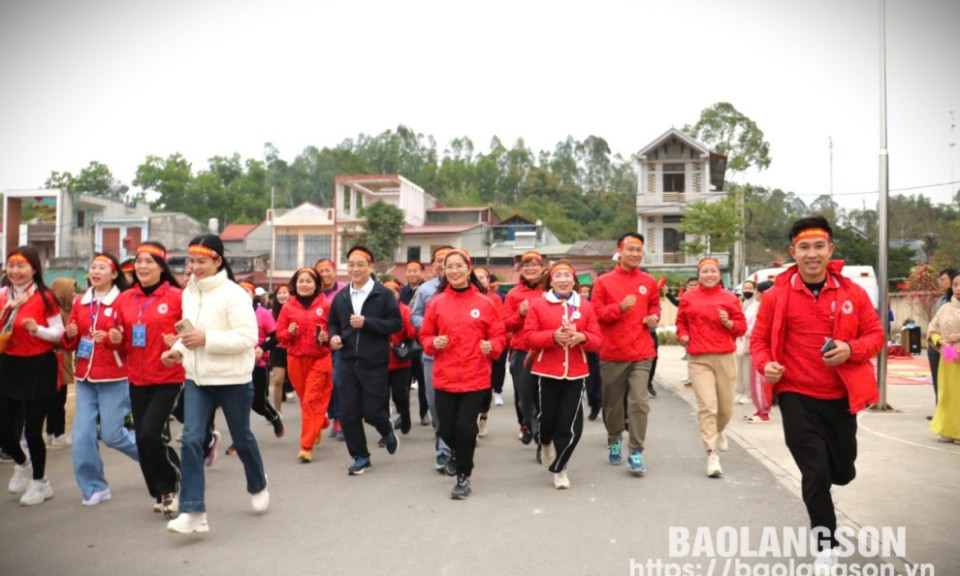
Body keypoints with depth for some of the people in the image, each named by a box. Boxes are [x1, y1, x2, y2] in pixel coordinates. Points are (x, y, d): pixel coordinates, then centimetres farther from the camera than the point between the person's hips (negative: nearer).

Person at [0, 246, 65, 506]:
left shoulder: (44, 297, -10)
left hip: (38, 367, -5)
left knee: (32, 429, 0)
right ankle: (22, 464, 41)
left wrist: (37, 329, -26)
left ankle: (40, 482, 23)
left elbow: (59, 332, -8)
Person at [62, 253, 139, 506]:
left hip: (114, 378, -5)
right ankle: (94, 487, 17)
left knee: (112, 434, -1)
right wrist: (70, 335, -7)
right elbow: (70, 343, 15)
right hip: (85, 378, 5)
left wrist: (110, 338, -25)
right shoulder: (80, 302, 10)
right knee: (82, 435, 2)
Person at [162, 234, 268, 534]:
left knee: (241, 438, 12)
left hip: (232, 379, -5)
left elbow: (248, 337, -20)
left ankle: (258, 486, 40)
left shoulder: (233, 294, -14)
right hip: (196, 378, 5)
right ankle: (193, 511, -2)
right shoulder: (189, 292, 7)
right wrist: (178, 349, 0)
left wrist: (206, 339, -26)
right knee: (191, 439, -8)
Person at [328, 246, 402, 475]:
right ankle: (361, 457, 20)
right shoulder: (340, 296, 9)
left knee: (372, 411, -1)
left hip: (374, 364, -4)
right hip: (347, 363, 4)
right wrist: (334, 336, 0)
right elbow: (333, 323, 22)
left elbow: (396, 324, -11)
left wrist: (366, 322, -20)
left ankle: (387, 431, 35)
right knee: (348, 413, 3)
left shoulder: (384, 294, -6)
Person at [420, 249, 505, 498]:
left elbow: (499, 335, 4)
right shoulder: (436, 303, 2)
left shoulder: (484, 302, -1)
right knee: (446, 429, 6)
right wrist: (434, 343, -12)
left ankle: (464, 477, 17)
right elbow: (425, 336, 9)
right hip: (444, 377, 2)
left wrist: (492, 346, -16)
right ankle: (458, 452, 43)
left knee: (465, 427, -4)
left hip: (475, 377, -2)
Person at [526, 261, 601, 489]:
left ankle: (559, 468, 18)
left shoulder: (585, 306, 6)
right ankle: (546, 443, 44)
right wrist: (553, 336, -20)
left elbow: (597, 340, 5)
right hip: (547, 372, -1)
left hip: (576, 372, 1)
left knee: (570, 424, -2)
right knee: (547, 417, 6)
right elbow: (530, 337, -5)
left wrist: (582, 337, -16)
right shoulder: (538, 305, 1)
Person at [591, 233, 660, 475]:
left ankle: (635, 452, -2)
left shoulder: (649, 282, 7)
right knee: (613, 403, 11)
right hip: (612, 353, -1)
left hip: (641, 353, 1)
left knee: (640, 402, -9)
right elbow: (595, 313, -5)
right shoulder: (603, 281, -1)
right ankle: (615, 441, 35)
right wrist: (620, 307, -19)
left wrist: (654, 317, 0)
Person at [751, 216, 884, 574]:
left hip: (840, 396, 3)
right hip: (797, 396, -2)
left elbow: (876, 334, 4)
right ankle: (826, 545, 21)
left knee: (843, 471, 17)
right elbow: (759, 339, 0)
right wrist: (766, 365, -20)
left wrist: (851, 349, -17)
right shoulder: (776, 295, -8)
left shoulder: (852, 292, -3)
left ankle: (817, 484, 55)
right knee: (816, 474, -1)